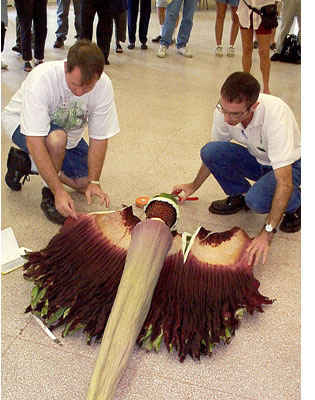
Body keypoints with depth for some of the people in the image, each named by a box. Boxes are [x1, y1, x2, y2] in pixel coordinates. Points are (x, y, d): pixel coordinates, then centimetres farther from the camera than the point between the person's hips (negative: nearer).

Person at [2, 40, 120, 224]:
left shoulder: (103, 85, -28)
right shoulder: (42, 78, -39)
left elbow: (99, 138, -18)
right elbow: (34, 141, -41)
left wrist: (94, 182, -25)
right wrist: (59, 190, -44)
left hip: (69, 131, 5)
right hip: (23, 122, -4)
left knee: (85, 183, -2)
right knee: (57, 139, -38)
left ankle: (26, 162, 13)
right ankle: (49, 195, -11)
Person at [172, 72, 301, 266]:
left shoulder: (276, 117, -39)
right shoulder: (225, 111, -21)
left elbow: (284, 182, -40)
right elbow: (214, 154, 1)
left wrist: (267, 232, -44)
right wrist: (194, 185, 9)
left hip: (290, 165, -5)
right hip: (257, 159, 5)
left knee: (257, 199, -35)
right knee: (209, 151, -22)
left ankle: (295, 203, -1)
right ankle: (240, 196, 3)